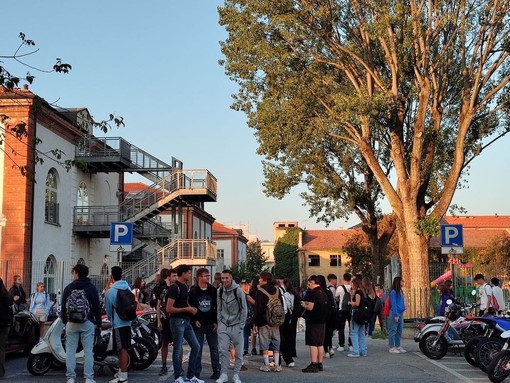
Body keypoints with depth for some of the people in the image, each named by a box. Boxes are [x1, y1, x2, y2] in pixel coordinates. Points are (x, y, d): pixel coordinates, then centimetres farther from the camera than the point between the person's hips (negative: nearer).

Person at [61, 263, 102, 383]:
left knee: (70, 351, 5)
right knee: (88, 351, 0)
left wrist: (65, 321, 18)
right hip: (87, 323, -1)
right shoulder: (92, 288, 1)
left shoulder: (68, 288, 5)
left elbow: (63, 306, 8)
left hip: (71, 323, 1)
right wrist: (99, 323, 8)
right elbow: (97, 307, 1)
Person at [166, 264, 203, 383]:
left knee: (196, 347, 9)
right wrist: (186, 309, -16)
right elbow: (169, 309, -20)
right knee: (178, 350, 1)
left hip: (186, 321, 9)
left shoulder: (185, 286, 12)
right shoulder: (174, 288, -15)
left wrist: (191, 308, 7)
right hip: (177, 321, -9)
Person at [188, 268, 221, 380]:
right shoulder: (193, 291, -2)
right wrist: (194, 320, -8)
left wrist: (216, 322, 0)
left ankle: (217, 370, 11)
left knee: (214, 348, 4)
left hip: (211, 324, 2)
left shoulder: (213, 291, 3)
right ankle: (197, 372, 10)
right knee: (197, 349, 3)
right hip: (198, 324, -1)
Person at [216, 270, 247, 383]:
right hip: (223, 326, 3)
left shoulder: (238, 291, -12)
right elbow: (219, 309, 9)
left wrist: (241, 326, -9)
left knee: (239, 352, 2)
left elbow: (244, 310, -7)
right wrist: (219, 323, 2)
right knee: (223, 350, 0)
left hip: (236, 326, -3)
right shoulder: (220, 291, 2)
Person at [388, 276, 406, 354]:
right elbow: (393, 304, -16)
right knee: (393, 331, -4)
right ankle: (392, 348, -2)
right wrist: (396, 315, -18)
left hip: (400, 313, 9)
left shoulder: (400, 291, 15)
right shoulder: (393, 292, -12)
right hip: (395, 313, -9)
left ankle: (398, 346, 20)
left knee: (399, 330, 13)